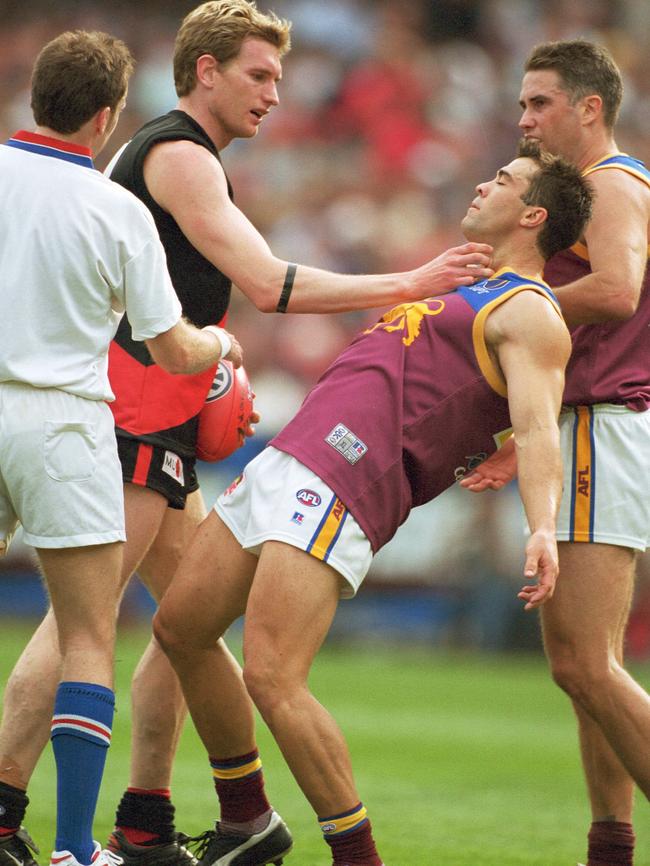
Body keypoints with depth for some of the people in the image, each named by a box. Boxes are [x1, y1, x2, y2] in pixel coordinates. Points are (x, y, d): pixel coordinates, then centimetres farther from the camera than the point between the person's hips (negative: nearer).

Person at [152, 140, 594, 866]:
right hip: (287, 464, 10)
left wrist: (542, 528, -34)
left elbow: (537, 428, -18)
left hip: (341, 485, -10)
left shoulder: (531, 314, -3)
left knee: (272, 677, -21)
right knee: (179, 630, 16)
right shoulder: (465, 287, 27)